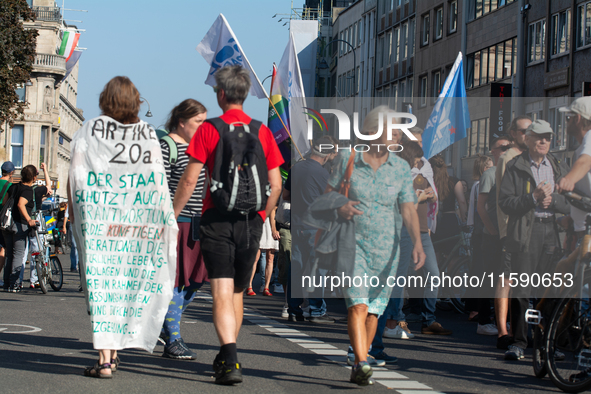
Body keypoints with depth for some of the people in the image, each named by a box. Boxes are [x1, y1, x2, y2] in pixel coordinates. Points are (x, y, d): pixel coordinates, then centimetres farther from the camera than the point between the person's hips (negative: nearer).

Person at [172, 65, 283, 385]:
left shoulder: (209, 130, -4)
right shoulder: (262, 131, 6)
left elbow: (189, 180, -5)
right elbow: (276, 185, 5)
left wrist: (172, 216, 5)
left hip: (217, 218, -3)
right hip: (251, 221, 3)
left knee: (222, 293, -7)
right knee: (237, 292, 17)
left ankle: (230, 361, -21)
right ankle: (227, 356, 28)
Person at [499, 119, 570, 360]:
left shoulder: (560, 168, 15)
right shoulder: (515, 167, 4)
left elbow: (571, 204, 10)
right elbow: (505, 203, -5)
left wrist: (552, 198, -8)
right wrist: (534, 197, -15)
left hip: (552, 233, 3)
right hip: (525, 234, -3)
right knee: (521, 291, -7)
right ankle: (518, 342, 0)